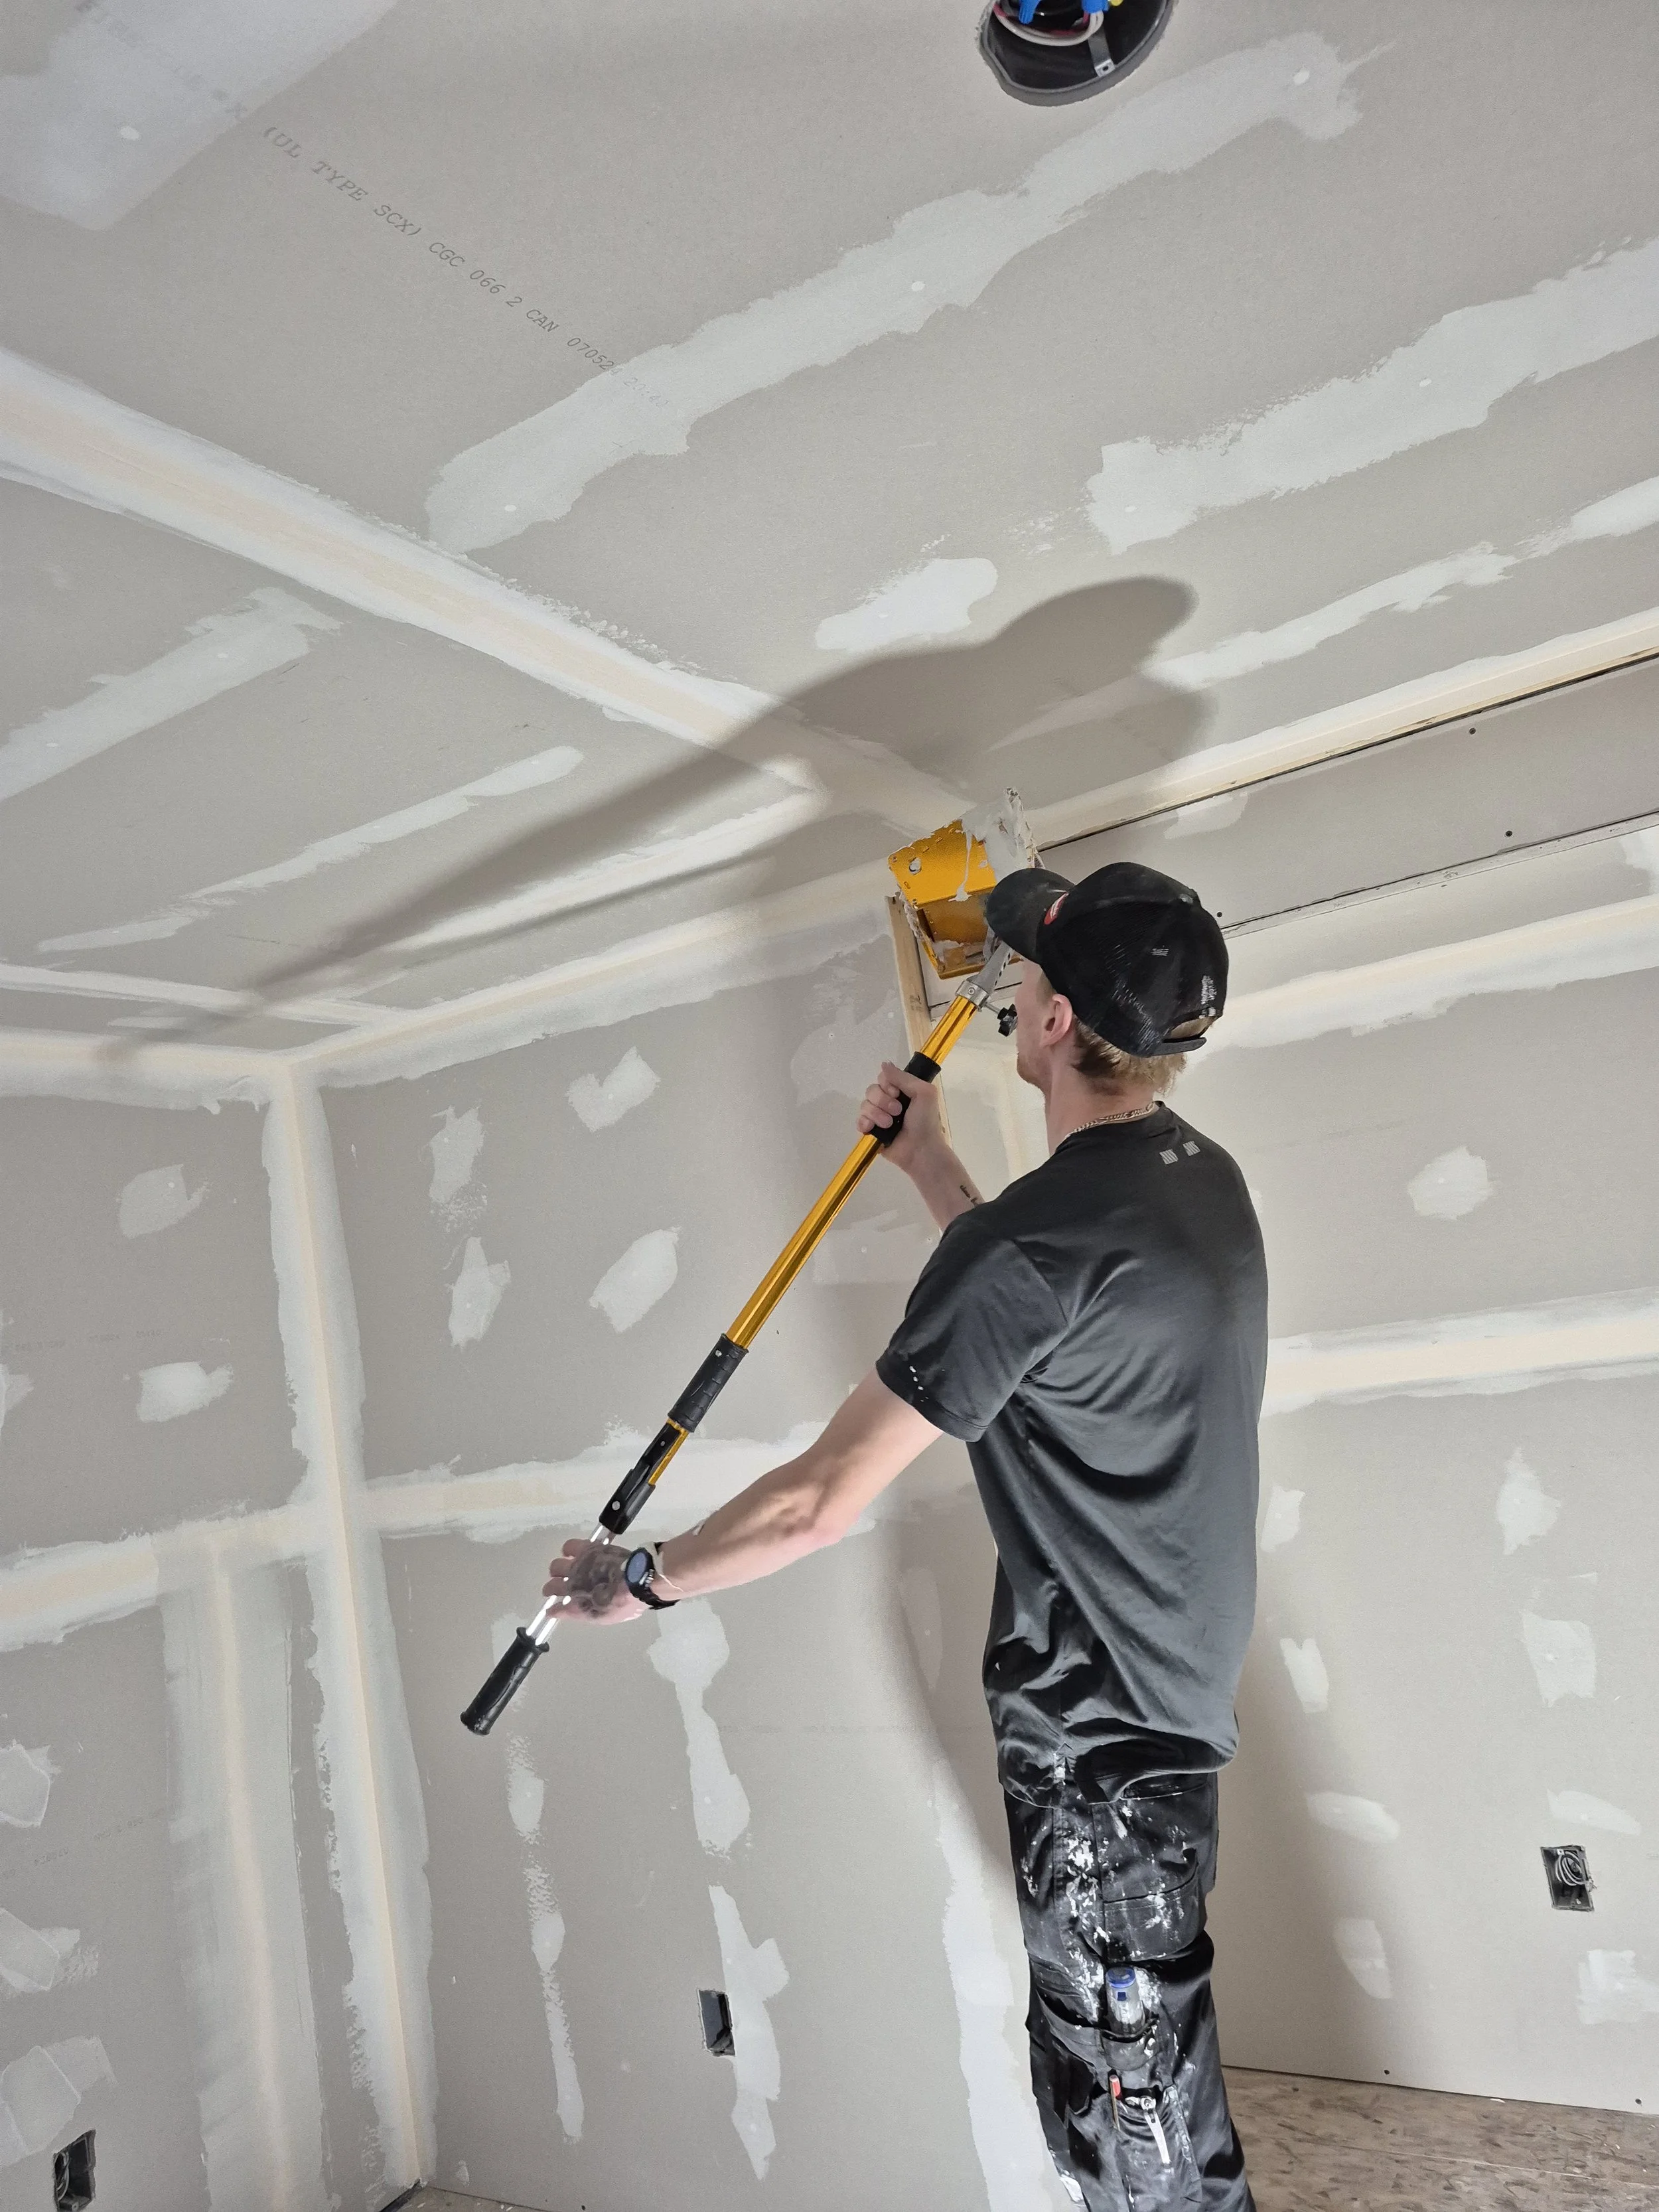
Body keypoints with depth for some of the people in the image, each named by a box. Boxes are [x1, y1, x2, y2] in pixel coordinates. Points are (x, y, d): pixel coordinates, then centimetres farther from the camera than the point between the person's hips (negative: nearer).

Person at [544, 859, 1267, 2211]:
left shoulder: (1030, 1243, -30)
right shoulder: (1206, 1176, -1)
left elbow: (825, 1500, -26)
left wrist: (645, 1579, -11)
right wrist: (927, 1162, 15)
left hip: (1094, 1712, -9)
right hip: (1182, 1678, 9)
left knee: (1118, 2064, 12)